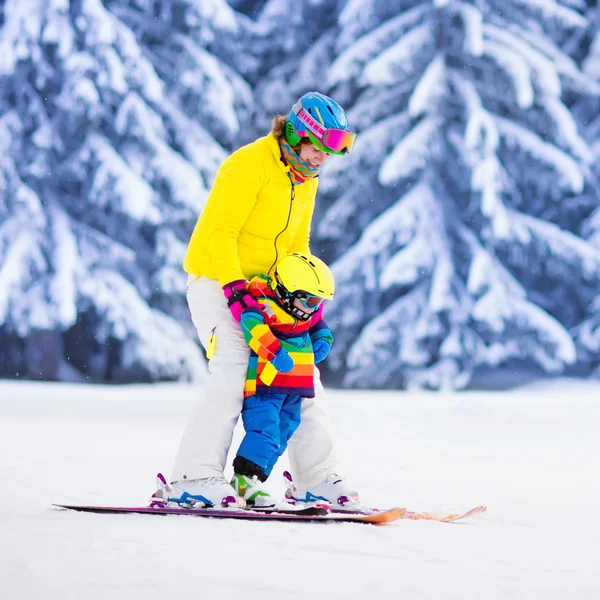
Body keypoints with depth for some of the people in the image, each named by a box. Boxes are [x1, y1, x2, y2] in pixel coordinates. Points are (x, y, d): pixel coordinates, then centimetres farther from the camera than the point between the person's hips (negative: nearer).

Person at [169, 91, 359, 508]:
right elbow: (219, 233, -21)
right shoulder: (248, 165, -16)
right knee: (233, 372, -24)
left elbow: (297, 244, 20)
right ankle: (196, 474, -24)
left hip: (260, 288, 8)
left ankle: (318, 478, 11)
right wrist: (235, 289, -29)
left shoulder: (306, 180, 11)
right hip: (215, 281, -8)